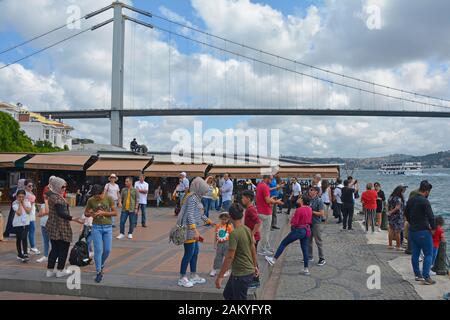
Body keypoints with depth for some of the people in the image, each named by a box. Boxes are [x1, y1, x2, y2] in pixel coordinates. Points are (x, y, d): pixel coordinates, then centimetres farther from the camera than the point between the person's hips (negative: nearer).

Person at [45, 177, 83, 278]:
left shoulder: (52, 196, 10)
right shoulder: (57, 198, -19)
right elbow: (61, 213, -25)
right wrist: (74, 219, -26)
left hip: (52, 226, 9)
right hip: (60, 228, -9)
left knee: (54, 248, 15)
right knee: (64, 248, 4)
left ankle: (50, 270, 20)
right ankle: (60, 271, 11)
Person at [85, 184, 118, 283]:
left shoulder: (109, 198, -5)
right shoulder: (91, 200, -3)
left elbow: (115, 213, -5)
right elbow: (86, 213, 8)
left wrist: (103, 213, -18)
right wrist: (90, 214, -16)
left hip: (108, 227, 1)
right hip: (96, 227, 0)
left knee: (107, 250, 5)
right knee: (98, 250, -4)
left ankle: (101, 265, 33)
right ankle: (99, 272, 6)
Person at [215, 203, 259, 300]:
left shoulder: (234, 233, -22)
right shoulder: (247, 230, 2)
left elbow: (230, 257, -23)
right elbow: (253, 249, 12)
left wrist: (220, 276, -18)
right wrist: (255, 266, 26)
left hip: (241, 274, -8)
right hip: (249, 271, 8)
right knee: (227, 294, 23)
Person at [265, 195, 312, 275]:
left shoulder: (299, 210, -20)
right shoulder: (310, 209, 2)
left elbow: (294, 223, -18)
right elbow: (310, 221, 13)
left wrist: (292, 219, 0)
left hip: (299, 230, -7)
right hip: (307, 230, 7)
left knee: (283, 243, 4)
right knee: (305, 249, 12)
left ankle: (274, 259, 9)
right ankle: (306, 269, 16)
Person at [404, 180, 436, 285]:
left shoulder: (410, 200, 8)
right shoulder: (425, 201, -17)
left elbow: (406, 214, 19)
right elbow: (431, 217, -20)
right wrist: (433, 227, -4)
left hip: (412, 231, 8)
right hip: (423, 231, -8)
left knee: (415, 254, 14)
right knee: (428, 254, 1)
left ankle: (417, 275, 23)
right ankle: (426, 277, -1)